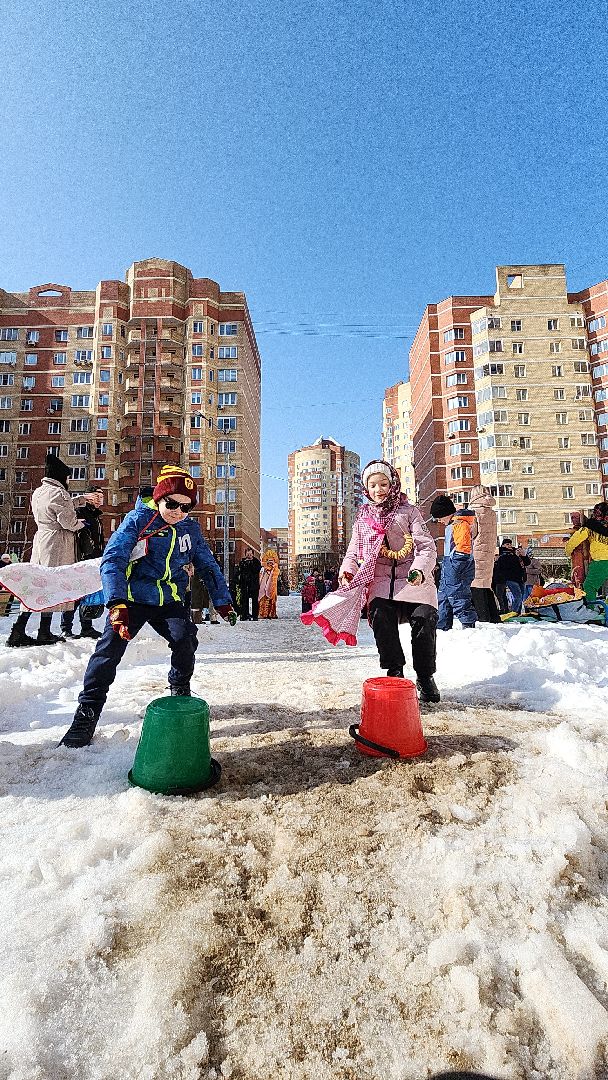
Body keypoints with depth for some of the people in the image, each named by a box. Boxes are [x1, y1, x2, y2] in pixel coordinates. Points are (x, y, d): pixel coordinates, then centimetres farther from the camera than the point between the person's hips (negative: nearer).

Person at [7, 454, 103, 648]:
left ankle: (18, 631, 9)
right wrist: (80, 523, 5)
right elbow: (68, 521, -15)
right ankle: (44, 633, 7)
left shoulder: (38, 492, 14)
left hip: (40, 540, 9)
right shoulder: (57, 492, -15)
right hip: (57, 544, -8)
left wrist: (83, 498, 28)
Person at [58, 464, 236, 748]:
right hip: (133, 598, -2)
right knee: (110, 647, -15)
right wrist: (117, 604, -33)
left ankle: (180, 692, 12)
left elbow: (208, 566, 12)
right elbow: (113, 559, -20)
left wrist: (223, 601, 9)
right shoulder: (138, 520, -11)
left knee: (185, 640, -18)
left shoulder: (191, 528, 2)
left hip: (170, 601, 3)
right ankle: (86, 715, 0)